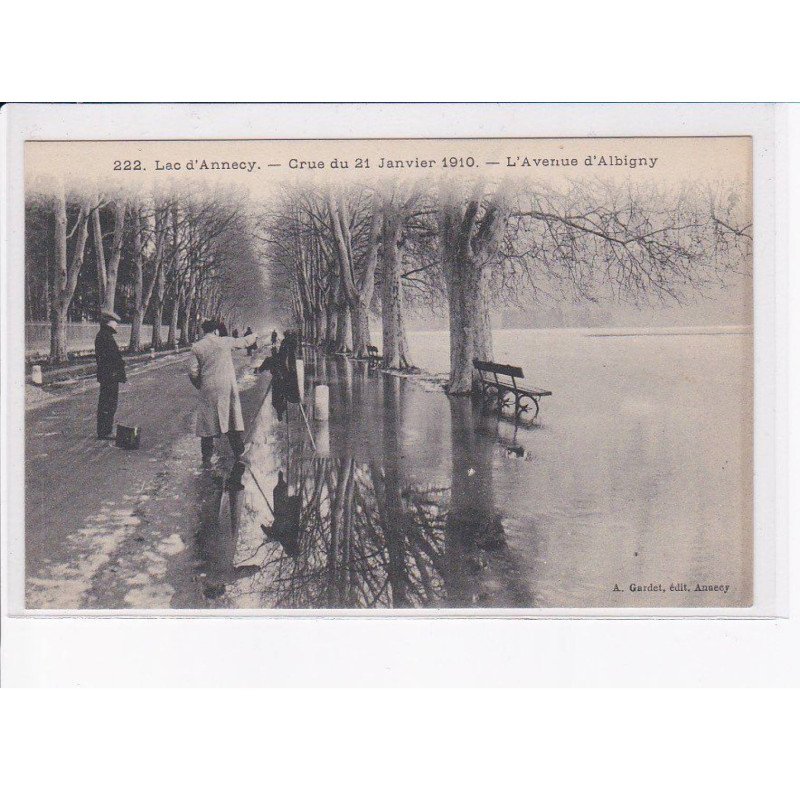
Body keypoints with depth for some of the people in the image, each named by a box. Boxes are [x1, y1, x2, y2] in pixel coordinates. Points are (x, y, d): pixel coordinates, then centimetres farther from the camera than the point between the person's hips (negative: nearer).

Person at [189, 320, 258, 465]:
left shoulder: (196, 347, -1)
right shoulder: (225, 341, 2)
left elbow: (193, 372, -4)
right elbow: (243, 342, 19)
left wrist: (199, 386, 14)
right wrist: (254, 336, 40)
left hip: (208, 389, -1)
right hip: (228, 387, 1)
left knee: (208, 422, 6)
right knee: (232, 420, 11)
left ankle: (207, 459, 8)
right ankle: (239, 454, 14)